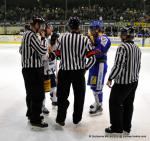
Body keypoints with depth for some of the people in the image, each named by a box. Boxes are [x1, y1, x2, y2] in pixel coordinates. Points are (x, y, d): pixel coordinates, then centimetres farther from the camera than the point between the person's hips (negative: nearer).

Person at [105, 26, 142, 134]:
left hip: (123, 82, -8)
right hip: (134, 81, 8)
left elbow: (118, 66, -22)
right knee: (129, 103, 16)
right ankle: (127, 127, 27)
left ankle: (117, 127, 16)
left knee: (115, 103, 7)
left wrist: (110, 78, -12)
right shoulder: (137, 48, 7)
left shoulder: (123, 47, -19)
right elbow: (138, 66, 13)